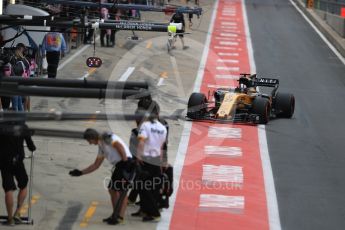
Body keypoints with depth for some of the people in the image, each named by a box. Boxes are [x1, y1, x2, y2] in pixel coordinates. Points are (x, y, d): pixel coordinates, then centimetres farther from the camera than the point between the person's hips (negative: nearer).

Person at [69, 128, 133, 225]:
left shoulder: (107, 137, -4)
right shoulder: (101, 146, 23)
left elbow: (120, 146, -18)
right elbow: (95, 165, 27)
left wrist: (125, 161, -23)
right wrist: (80, 172, 24)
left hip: (125, 163, -10)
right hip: (119, 166, 10)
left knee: (122, 190, -9)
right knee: (112, 189, 12)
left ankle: (120, 217, -8)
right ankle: (115, 215, 18)